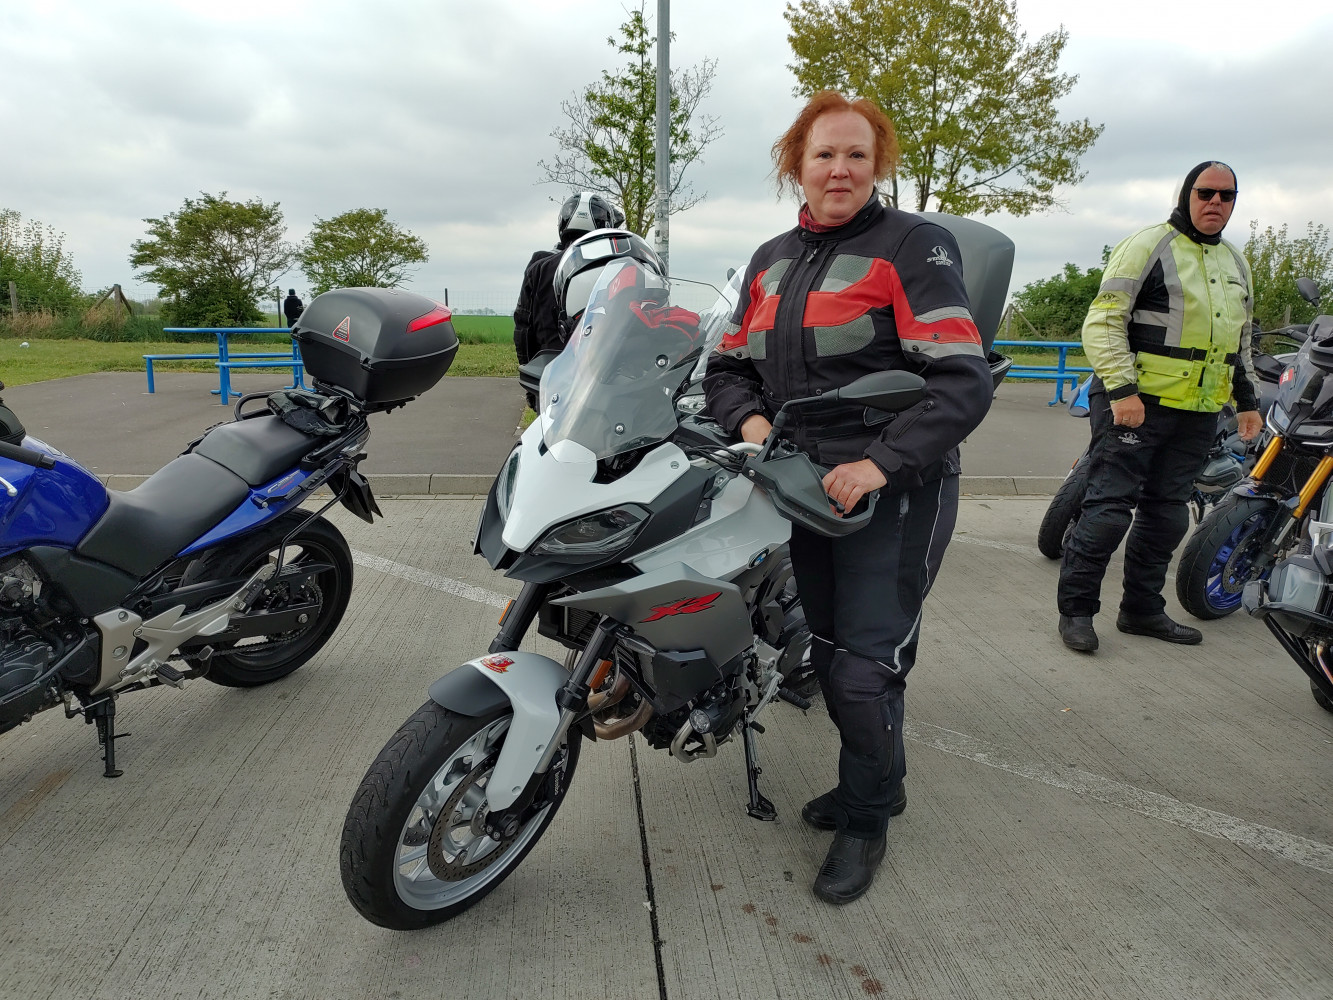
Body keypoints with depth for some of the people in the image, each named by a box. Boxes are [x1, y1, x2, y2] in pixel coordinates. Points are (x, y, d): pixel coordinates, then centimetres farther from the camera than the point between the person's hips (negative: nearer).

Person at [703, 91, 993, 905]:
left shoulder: (913, 245, -6)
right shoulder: (772, 261, 14)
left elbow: (964, 381, -15)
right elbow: (729, 364, 16)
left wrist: (881, 464, -25)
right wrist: (750, 418, -6)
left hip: (893, 488, -6)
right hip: (805, 486, 7)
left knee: (866, 669, -6)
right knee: (828, 654, 16)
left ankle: (866, 819, 19)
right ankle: (878, 780, 39)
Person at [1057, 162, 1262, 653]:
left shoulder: (1236, 263, 20)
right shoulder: (1148, 245, -6)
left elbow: (1240, 341, 29)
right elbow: (1102, 321, -13)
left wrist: (1247, 398, 23)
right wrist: (1121, 389, -21)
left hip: (1198, 411, 8)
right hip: (1135, 403, -7)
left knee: (1166, 514, 11)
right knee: (1109, 509, -9)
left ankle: (1142, 608, 22)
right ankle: (1075, 608, 1)